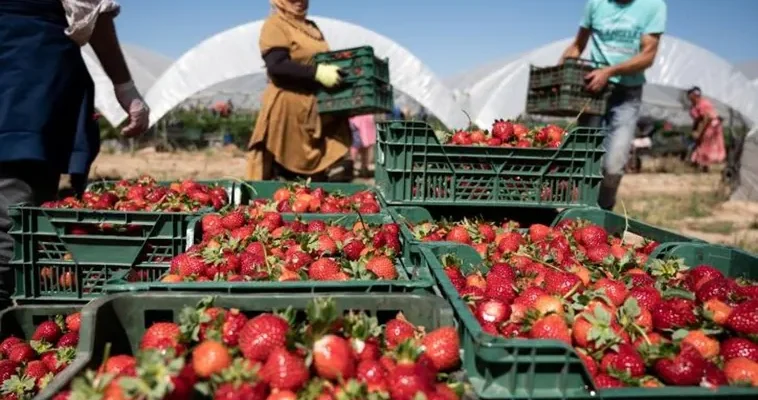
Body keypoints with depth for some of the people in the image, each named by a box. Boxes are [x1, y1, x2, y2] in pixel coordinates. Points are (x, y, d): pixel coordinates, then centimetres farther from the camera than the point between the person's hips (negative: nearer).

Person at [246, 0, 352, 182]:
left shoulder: (311, 27, 20)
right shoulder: (274, 25, -5)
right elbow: (276, 65, -19)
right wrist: (316, 73, -24)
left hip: (320, 109, 8)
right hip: (289, 110, -8)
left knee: (338, 172, 2)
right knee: (285, 173, 0)